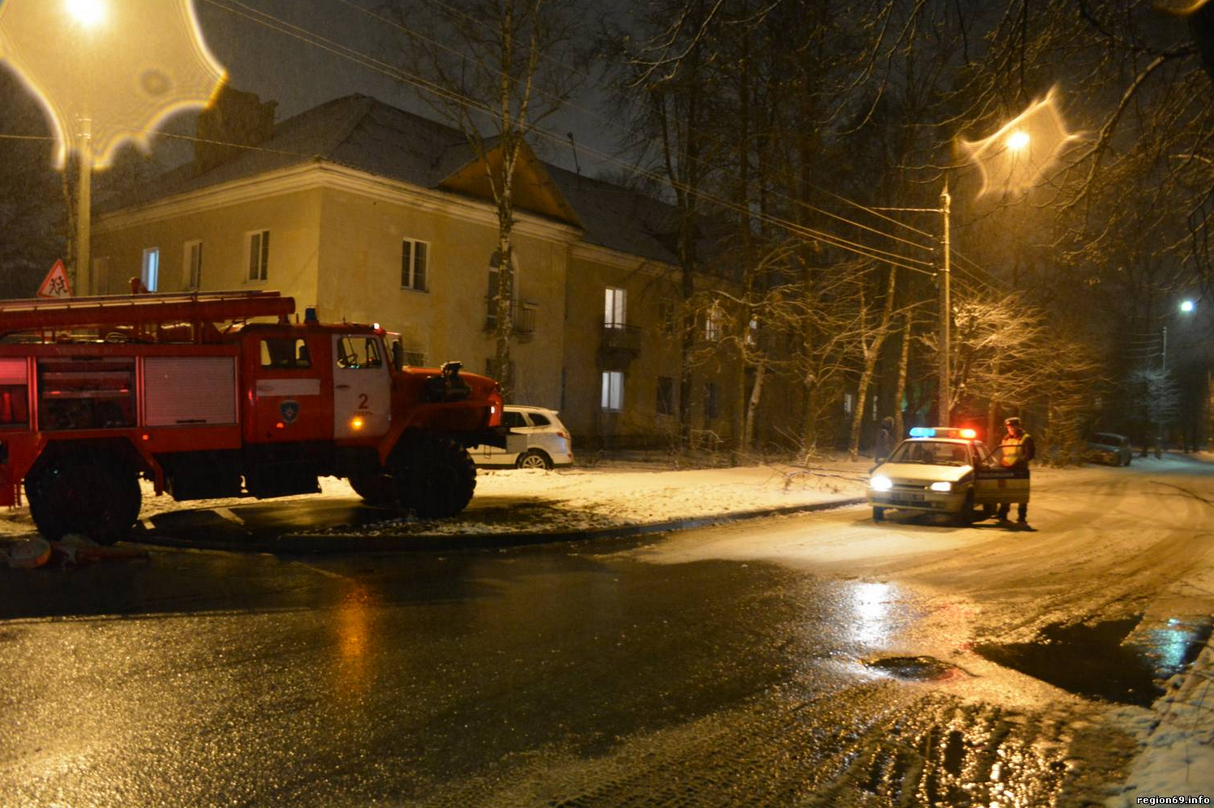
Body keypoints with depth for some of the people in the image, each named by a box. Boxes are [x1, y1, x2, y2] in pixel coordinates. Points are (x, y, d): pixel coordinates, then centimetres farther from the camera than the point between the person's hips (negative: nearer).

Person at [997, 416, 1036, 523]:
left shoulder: (1026, 438, -2)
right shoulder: (1006, 438, 18)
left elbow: (1029, 454, -11)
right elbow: (1002, 454, 24)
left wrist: (1018, 462, -23)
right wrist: (1002, 462, 7)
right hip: (1006, 470, 6)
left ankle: (1022, 517, 3)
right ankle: (1002, 515, 21)